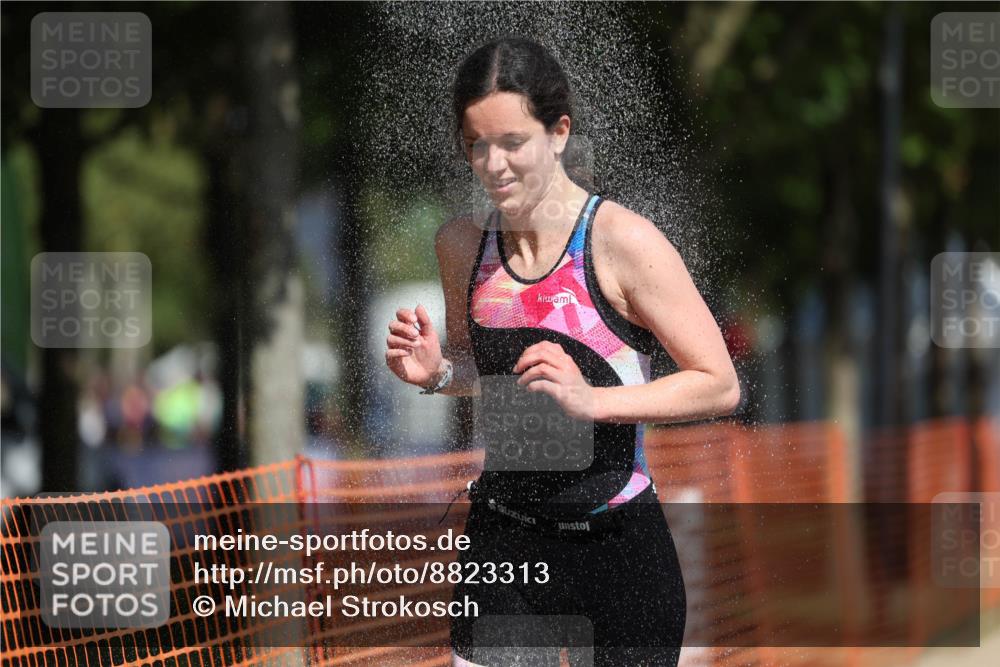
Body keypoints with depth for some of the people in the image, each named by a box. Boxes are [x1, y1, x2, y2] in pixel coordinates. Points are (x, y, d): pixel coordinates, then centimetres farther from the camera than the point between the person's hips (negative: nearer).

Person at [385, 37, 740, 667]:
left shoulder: (623, 242, -14)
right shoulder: (463, 243, 3)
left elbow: (721, 385, -12)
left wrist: (590, 400, -22)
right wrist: (436, 371, -2)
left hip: (619, 547, -4)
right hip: (502, 541, 4)